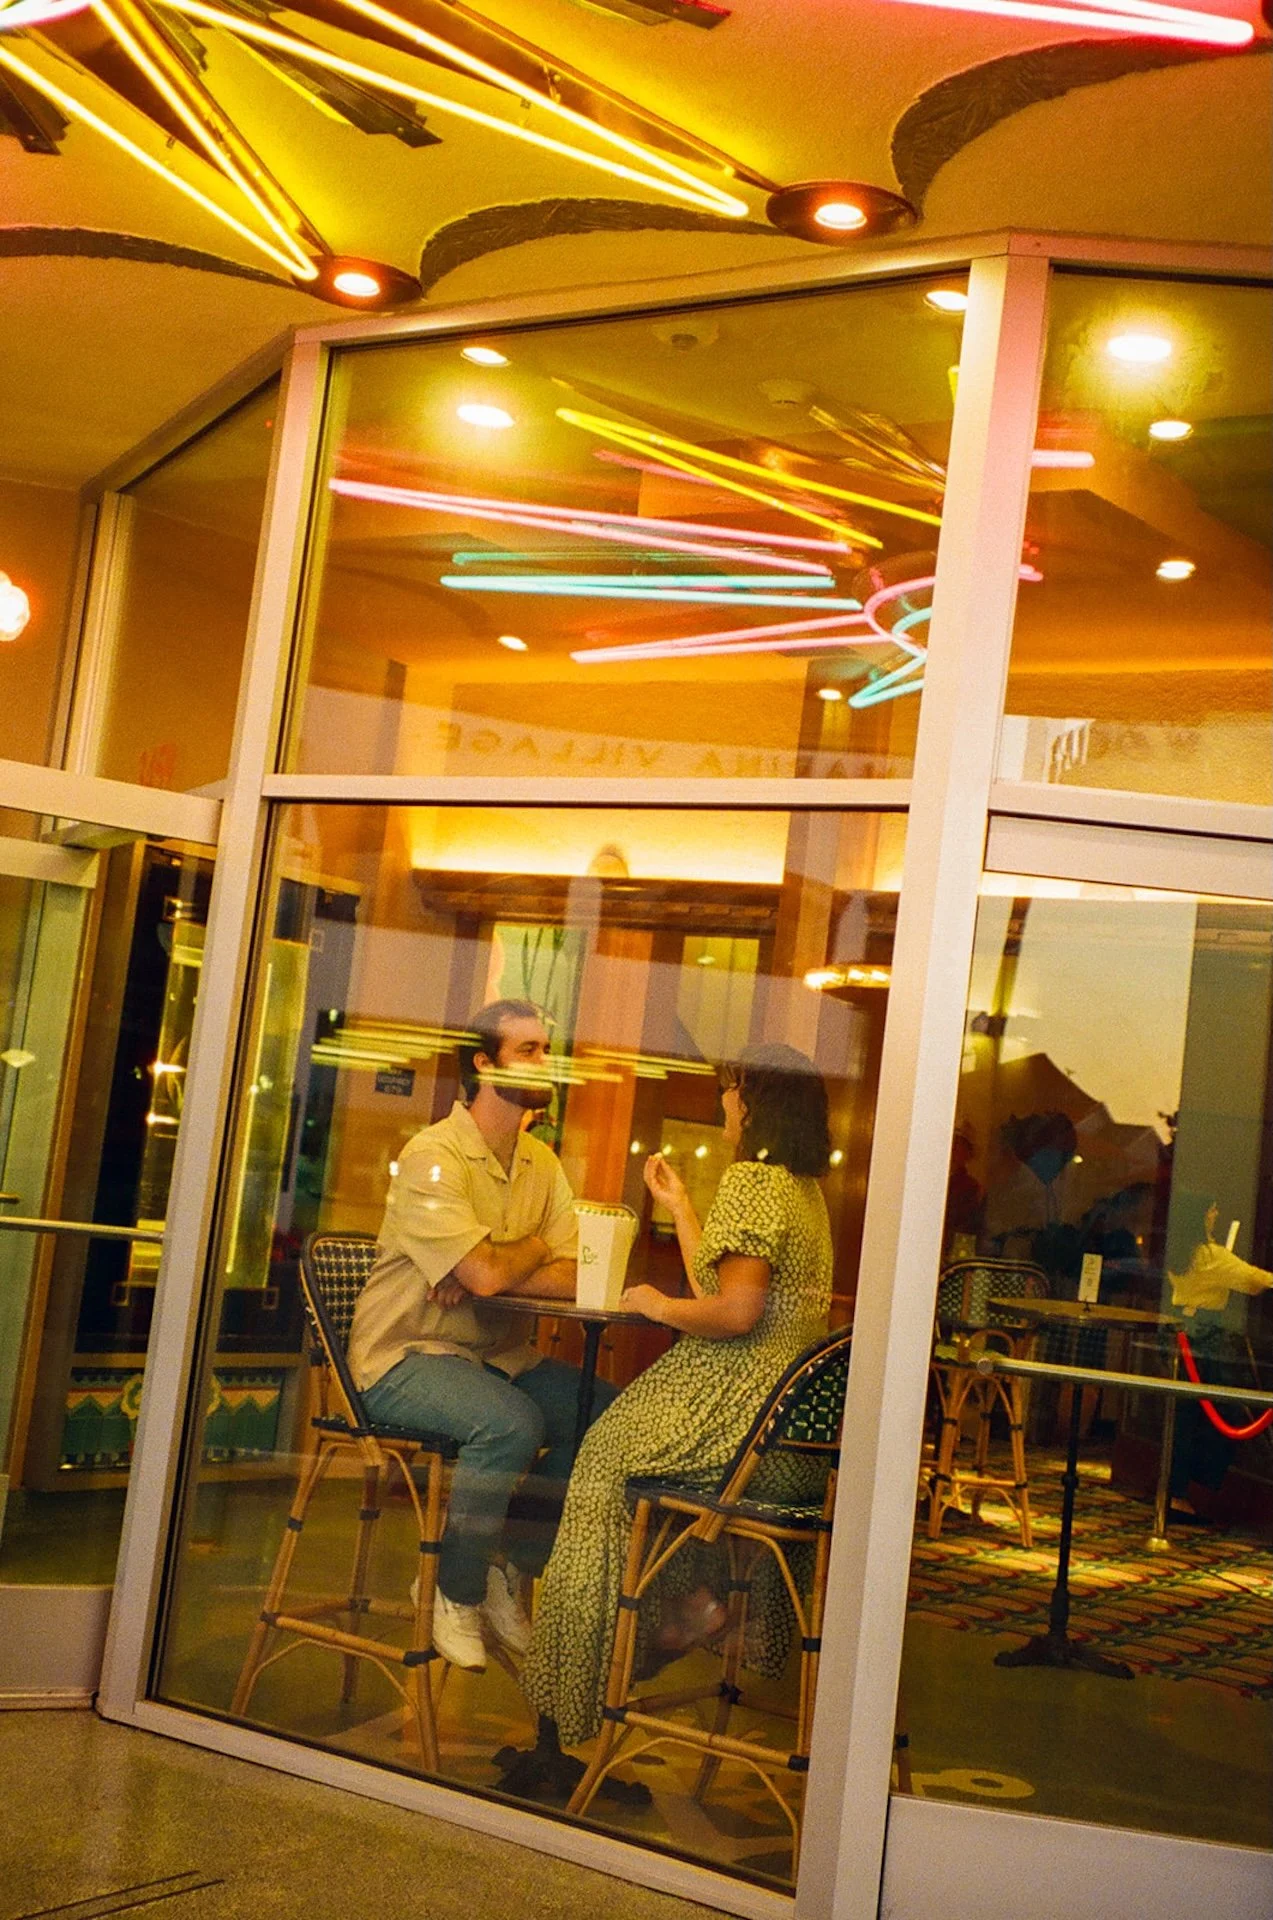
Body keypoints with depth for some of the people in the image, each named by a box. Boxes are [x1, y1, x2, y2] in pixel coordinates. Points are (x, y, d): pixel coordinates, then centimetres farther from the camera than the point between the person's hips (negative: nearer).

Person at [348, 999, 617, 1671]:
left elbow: (576, 1279, -2)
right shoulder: (433, 1156, -14)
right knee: (512, 1423, -33)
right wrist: (534, 1249, -4)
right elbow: (487, 1275, -26)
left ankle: (511, 1566, 4)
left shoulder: (541, 1161, 9)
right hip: (405, 1356, -7)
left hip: (499, 1354, 7)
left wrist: (492, 1272, -18)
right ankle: (456, 1592, -10)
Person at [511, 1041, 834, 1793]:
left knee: (603, 1452, 1)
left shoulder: (751, 1182, -14)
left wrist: (659, 1305, -7)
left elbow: (735, 1312, -23)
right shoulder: (805, 1189, 16)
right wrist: (679, 1204, 26)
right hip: (788, 1411, 9)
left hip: (734, 1404, -9)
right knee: (612, 1437, 18)